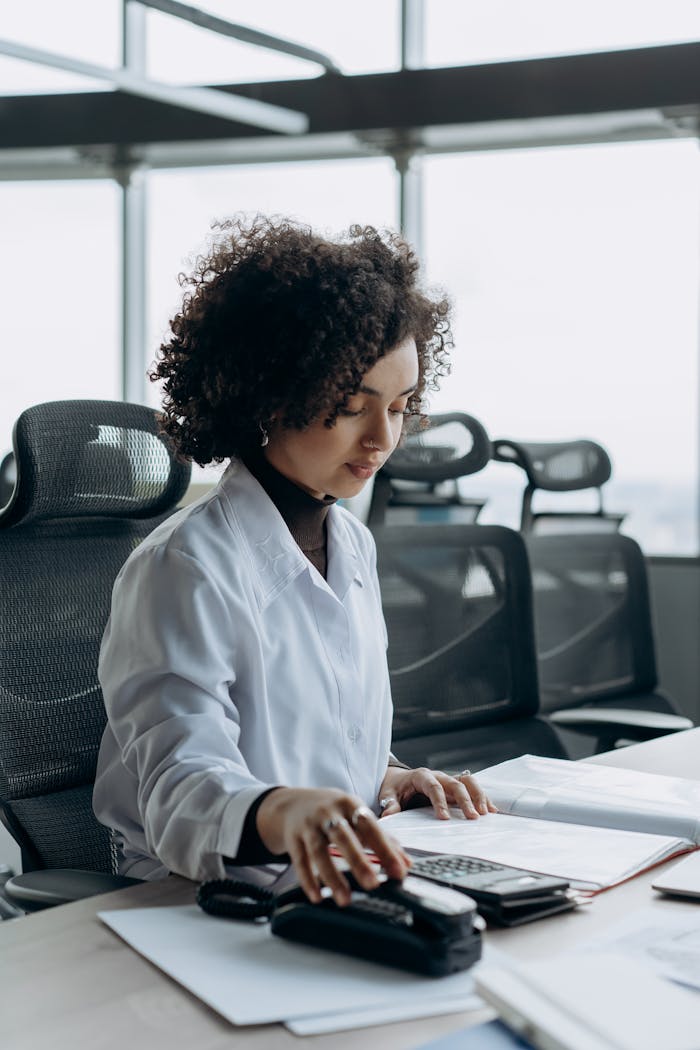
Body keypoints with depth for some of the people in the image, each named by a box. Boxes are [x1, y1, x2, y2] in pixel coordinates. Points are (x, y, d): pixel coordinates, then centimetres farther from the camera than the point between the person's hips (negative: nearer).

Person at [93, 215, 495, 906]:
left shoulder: (353, 544, 13)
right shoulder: (186, 567, -15)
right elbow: (182, 784, -24)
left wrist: (385, 778, 1)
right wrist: (281, 811, -45)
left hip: (339, 887, 8)